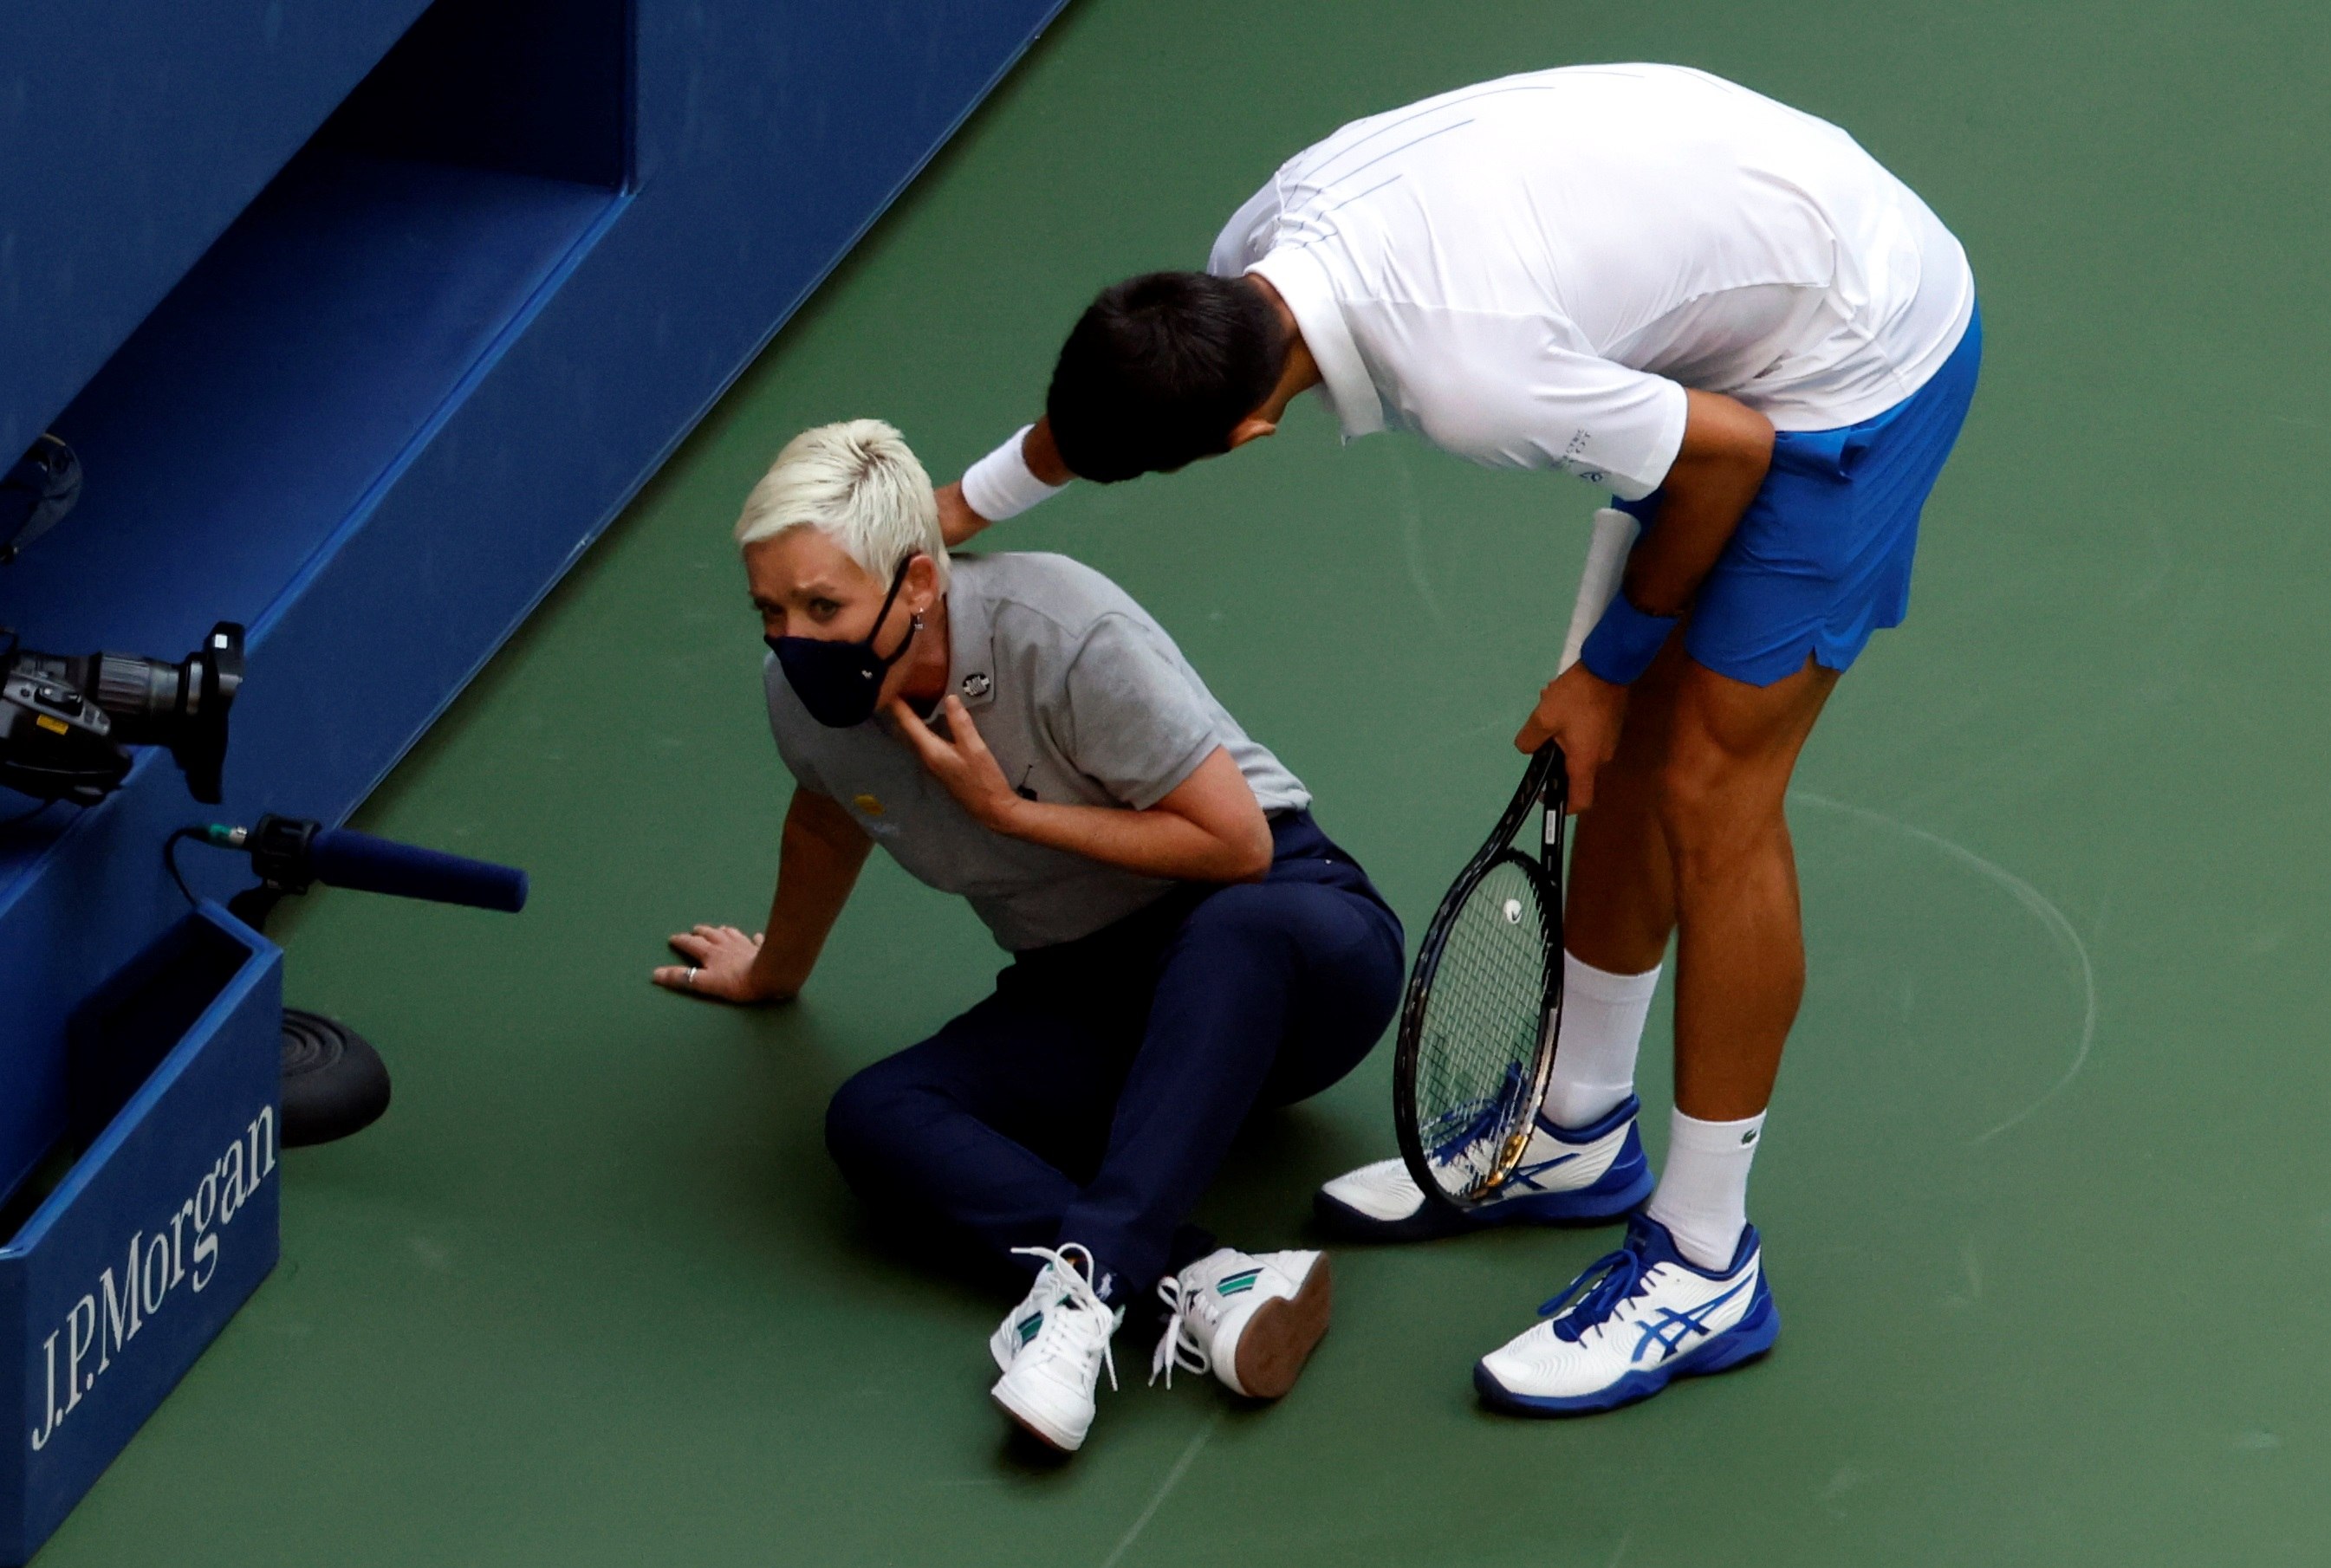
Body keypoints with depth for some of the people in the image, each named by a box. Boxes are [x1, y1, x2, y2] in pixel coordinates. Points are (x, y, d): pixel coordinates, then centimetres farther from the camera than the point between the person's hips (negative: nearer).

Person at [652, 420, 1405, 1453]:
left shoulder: (1065, 634, -22)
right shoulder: (806, 695, -5)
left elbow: (1236, 841, -18)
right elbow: (827, 825, 20)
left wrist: (1010, 810, -19)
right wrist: (773, 974, 37)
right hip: (1084, 999, 5)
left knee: (1244, 930, -43)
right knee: (871, 1120, -25)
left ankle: (1090, 1274, -53)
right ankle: (1203, 1287, -44)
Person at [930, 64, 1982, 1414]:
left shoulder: (1469, 380, -37)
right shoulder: (1271, 237, -11)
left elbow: (1731, 451, -21)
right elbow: (1119, 385, 15)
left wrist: (1610, 667, -5)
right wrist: (961, 506, 28)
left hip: (1857, 362, -9)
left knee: (1708, 792, -6)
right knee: (1631, 750, 16)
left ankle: (1706, 1267, 3)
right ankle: (1578, 1132, 32)